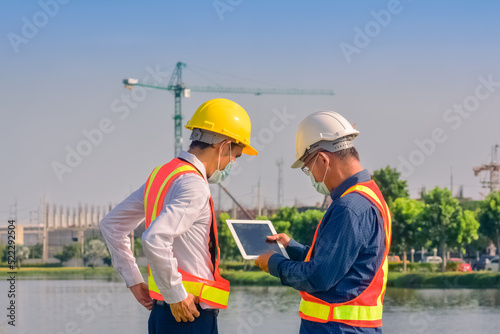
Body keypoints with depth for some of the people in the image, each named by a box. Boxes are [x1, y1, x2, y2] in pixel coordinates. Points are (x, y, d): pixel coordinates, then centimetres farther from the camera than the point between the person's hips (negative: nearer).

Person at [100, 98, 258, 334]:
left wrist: (134, 281, 20)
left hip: (161, 314, 9)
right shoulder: (194, 186, -14)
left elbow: (111, 224, 22)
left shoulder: (162, 175, 14)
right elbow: (154, 239, -29)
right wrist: (176, 295, -18)